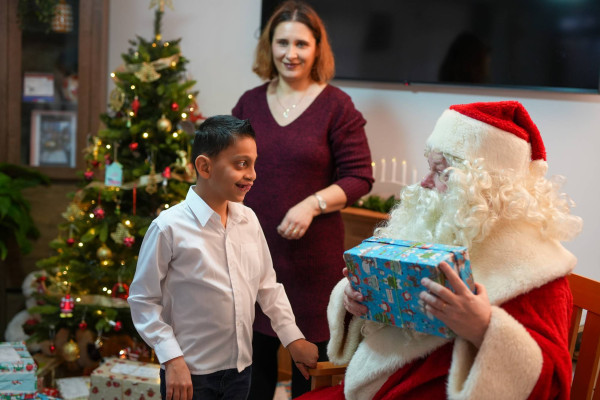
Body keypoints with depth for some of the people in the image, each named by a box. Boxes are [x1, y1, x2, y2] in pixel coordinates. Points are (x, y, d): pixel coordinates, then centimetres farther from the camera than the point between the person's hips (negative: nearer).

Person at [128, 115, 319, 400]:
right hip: (190, 376, -5)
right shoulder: (169, 227, -14)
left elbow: (268, 286, 12)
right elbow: (143, 299, -9)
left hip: (241, 369, 5)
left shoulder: (249, 220, 3)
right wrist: (172, 359, -14)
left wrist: (293, 338, 8)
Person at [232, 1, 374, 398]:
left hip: (313, 253, -3)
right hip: (253, 251, 3)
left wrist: (312, 204, -18)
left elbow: (359, 178, -5)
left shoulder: (336, 105, -4)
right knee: (254, 360, 11)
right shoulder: (250, 103, 8)